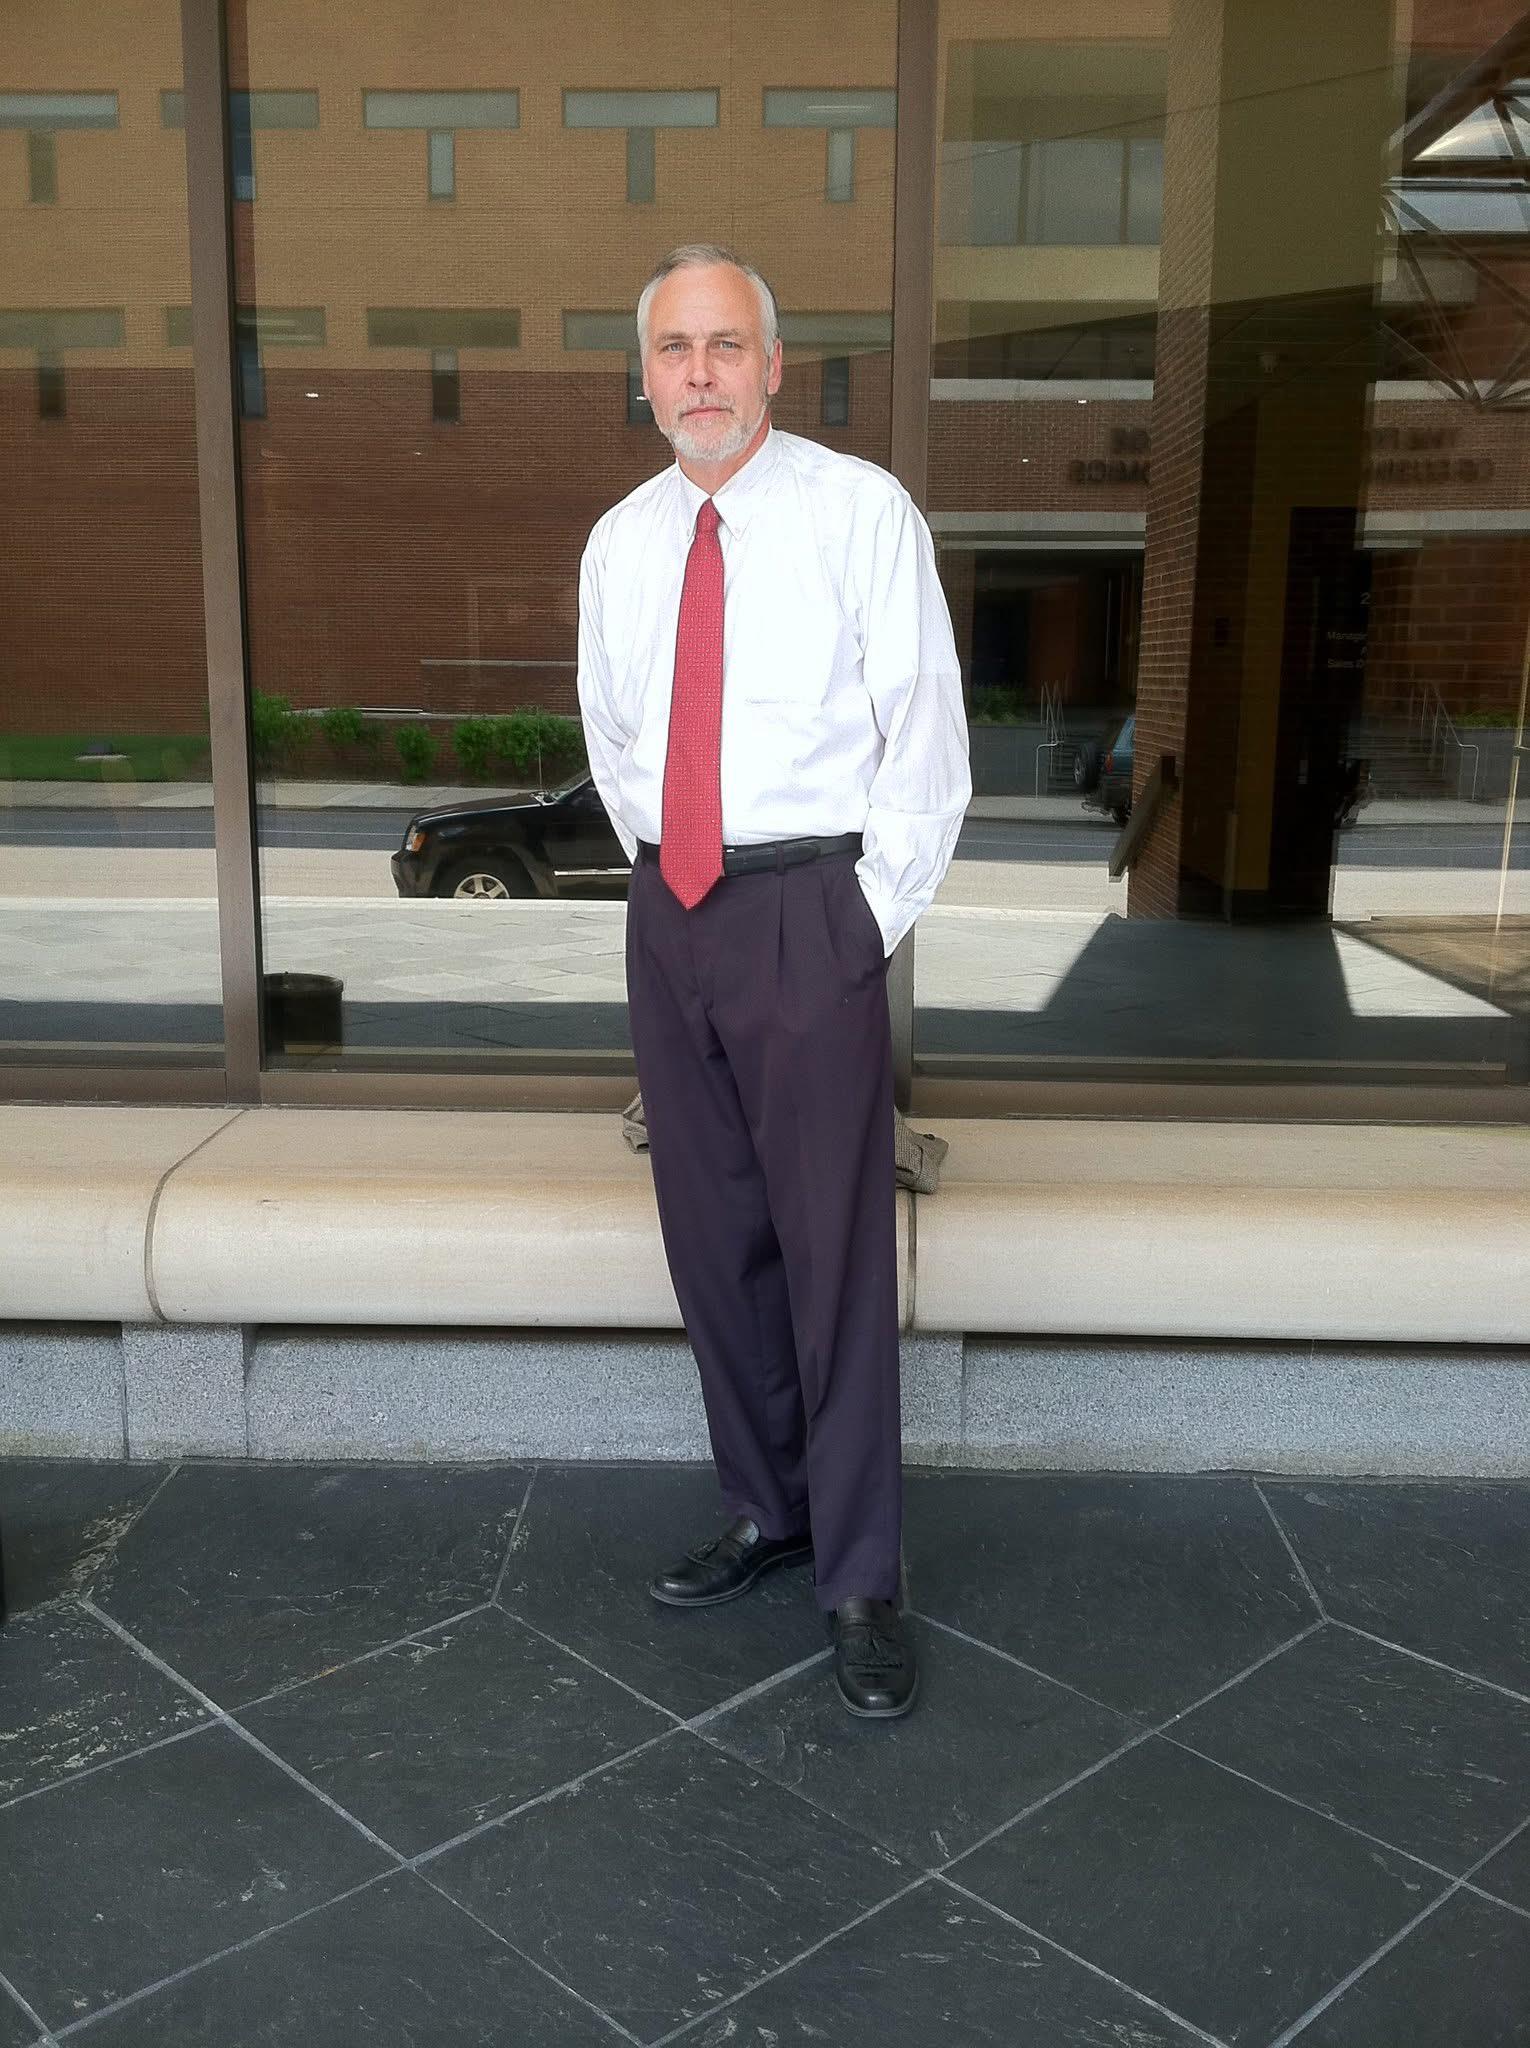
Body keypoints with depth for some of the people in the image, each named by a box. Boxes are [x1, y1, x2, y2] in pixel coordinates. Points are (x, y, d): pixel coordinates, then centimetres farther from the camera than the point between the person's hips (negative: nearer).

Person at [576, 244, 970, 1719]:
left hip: (808, 908, -5)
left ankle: (860, 1581, 11)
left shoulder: (862, 511, -3)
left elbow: (924, 730, -5)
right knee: (710, 1235, 12)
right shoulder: (619, 542, 11)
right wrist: (660, 870, 15)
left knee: (835, 1247, -4)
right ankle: (765, 1510, 31)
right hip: (667, 911, 6)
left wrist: (873, 916, -7)